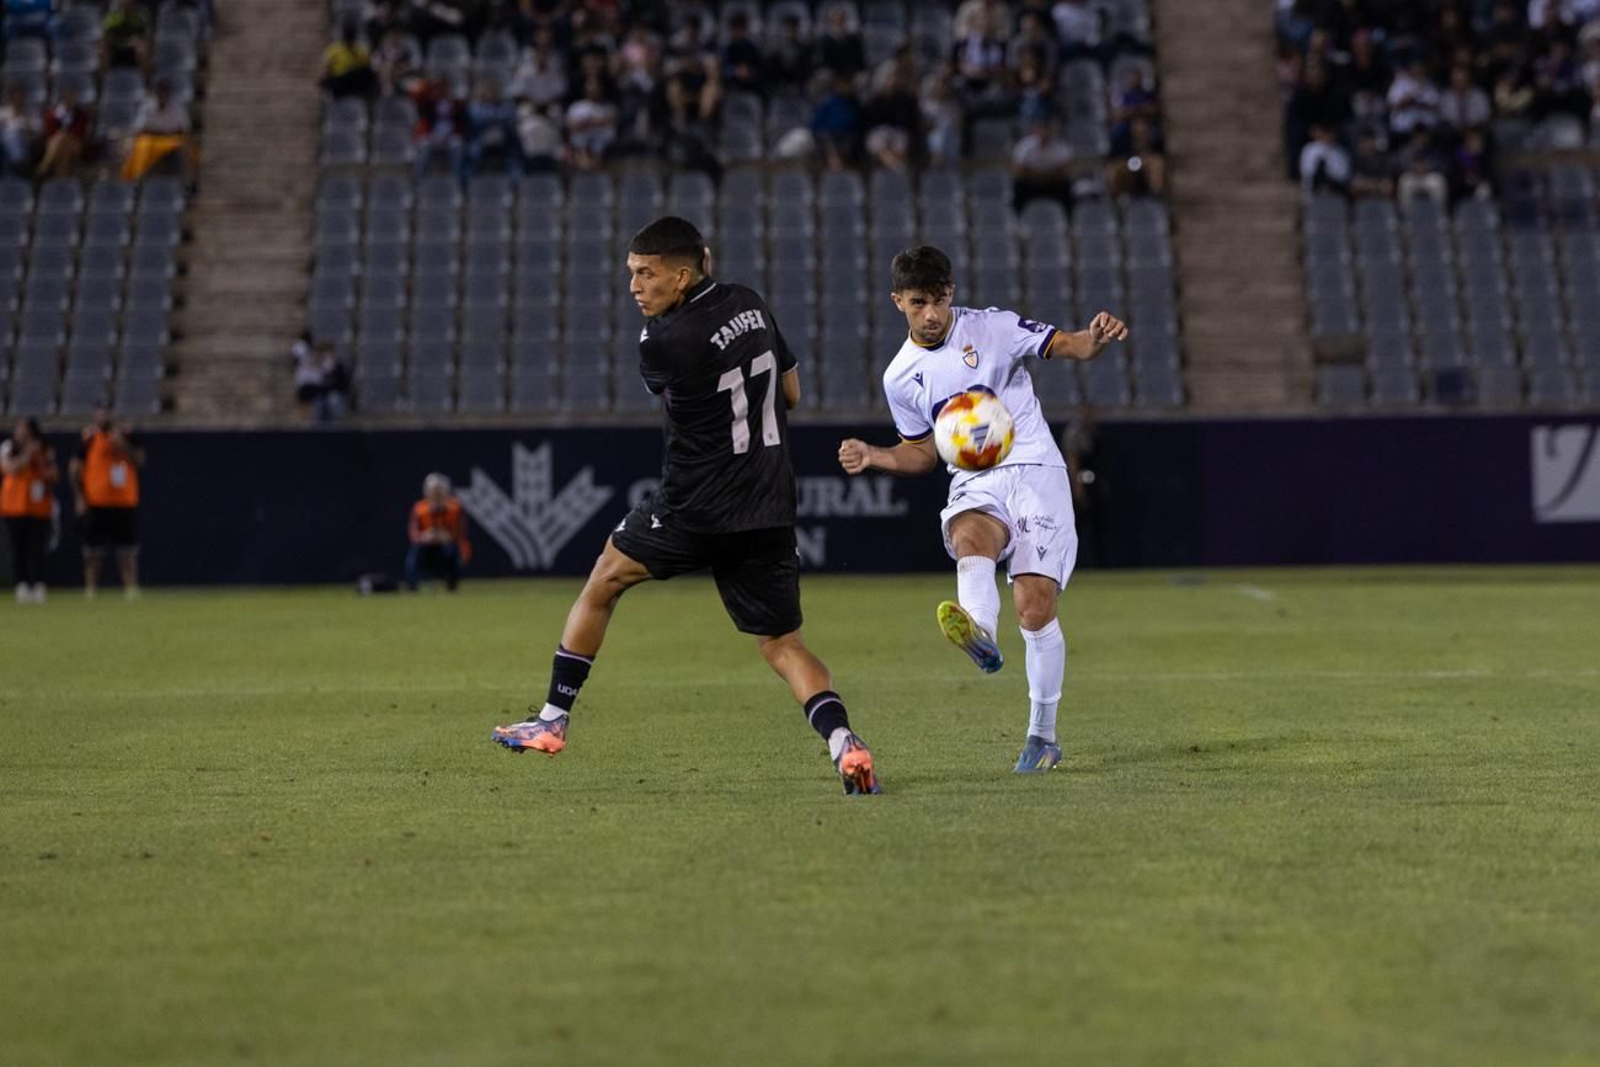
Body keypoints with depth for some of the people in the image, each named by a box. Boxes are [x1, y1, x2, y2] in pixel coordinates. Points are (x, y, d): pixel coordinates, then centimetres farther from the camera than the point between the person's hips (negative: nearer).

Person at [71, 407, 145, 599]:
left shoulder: (126, 435, 10)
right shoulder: (90, 438, 0)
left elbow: (139, 460, 3)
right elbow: (75, 468, 0)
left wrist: (123, 445, -11)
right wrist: (79, 498, -7)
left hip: (125, 502, 3)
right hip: (96, 504, -3)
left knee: (128, 551, 2)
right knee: (94, 551, -1)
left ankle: (131, 588, 6)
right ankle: (90, 589, 3)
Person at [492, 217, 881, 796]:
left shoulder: (663, 340, -17)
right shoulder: (750, 304, 4)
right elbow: (791, 392, 17)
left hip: (696, 510, -6)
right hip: (770, 512, 6)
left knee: (603, 583, 17)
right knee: (783, 644, 8)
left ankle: (553, 719, 22)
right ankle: (843, 741, -15)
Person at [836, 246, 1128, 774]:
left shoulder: (993, 328, -1)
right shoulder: (900, 378, 11)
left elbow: (1064, 345, -7)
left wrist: (1094, 339, -30)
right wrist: (874, 457, 3)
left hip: (1033, 470, -3)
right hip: (974, 485, 3)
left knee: (1035, 605, -13)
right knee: (968, 538, -36)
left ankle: (1043, 735, 1)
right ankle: (980, 636, -66)